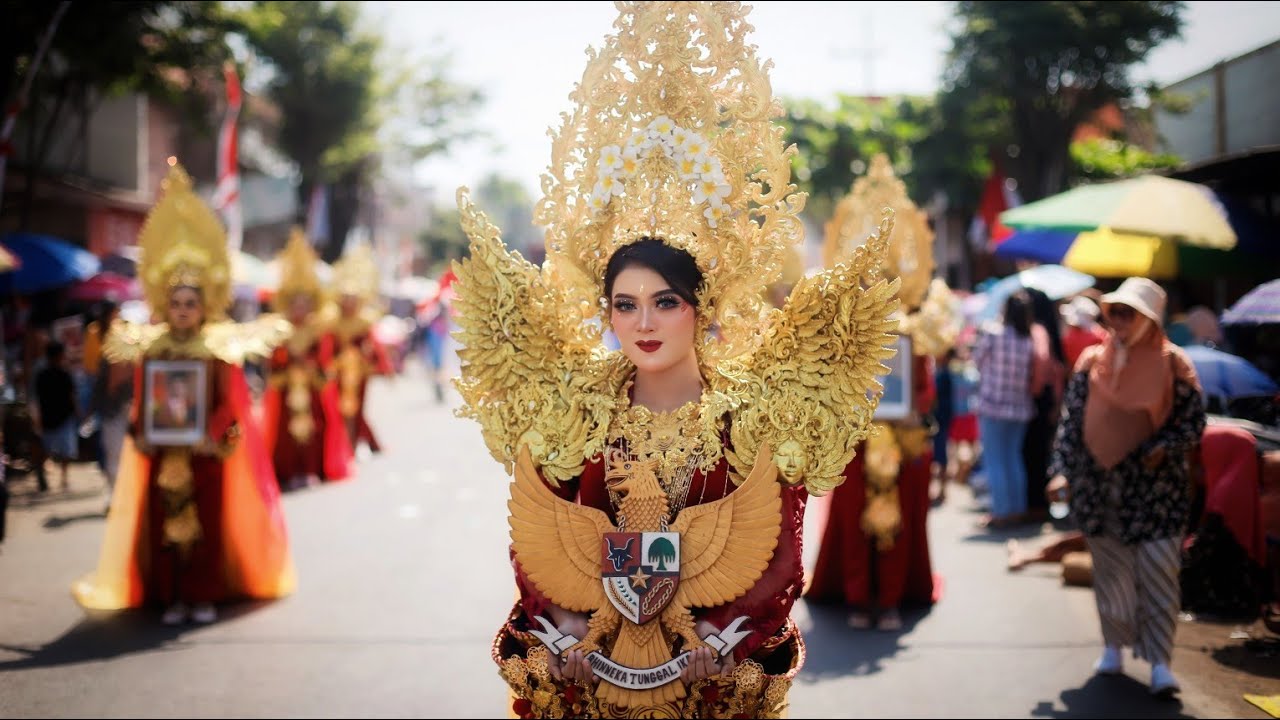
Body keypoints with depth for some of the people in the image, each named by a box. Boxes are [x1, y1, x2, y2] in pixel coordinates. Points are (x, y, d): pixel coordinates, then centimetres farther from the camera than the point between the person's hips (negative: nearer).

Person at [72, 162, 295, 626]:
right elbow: (140, 402, 5)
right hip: (163, 456, 2)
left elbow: (230, 402, -6)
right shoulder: (149, 349, 3)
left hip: (206, 455, -2)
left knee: (208, 522, 3)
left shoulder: (219, 349, -2)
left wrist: (215, 437, -19)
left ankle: (204, 596, 13)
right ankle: (173, 598, 11)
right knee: (165, 522, 4)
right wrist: (140, 436, -9)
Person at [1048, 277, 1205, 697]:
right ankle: (1115, 646, 25)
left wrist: (1164, 447, -17)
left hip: (1156, 487, -3)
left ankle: (1159, 661, -4)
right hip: (1100, 484, 3)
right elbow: (1071, 419, 6)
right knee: (1110, 571, 9)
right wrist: (1063, 469, -2)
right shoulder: (1093, 361, 5)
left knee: (1159, 572, -8)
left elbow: (1194, 421, 0)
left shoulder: (1172, 363, -2)